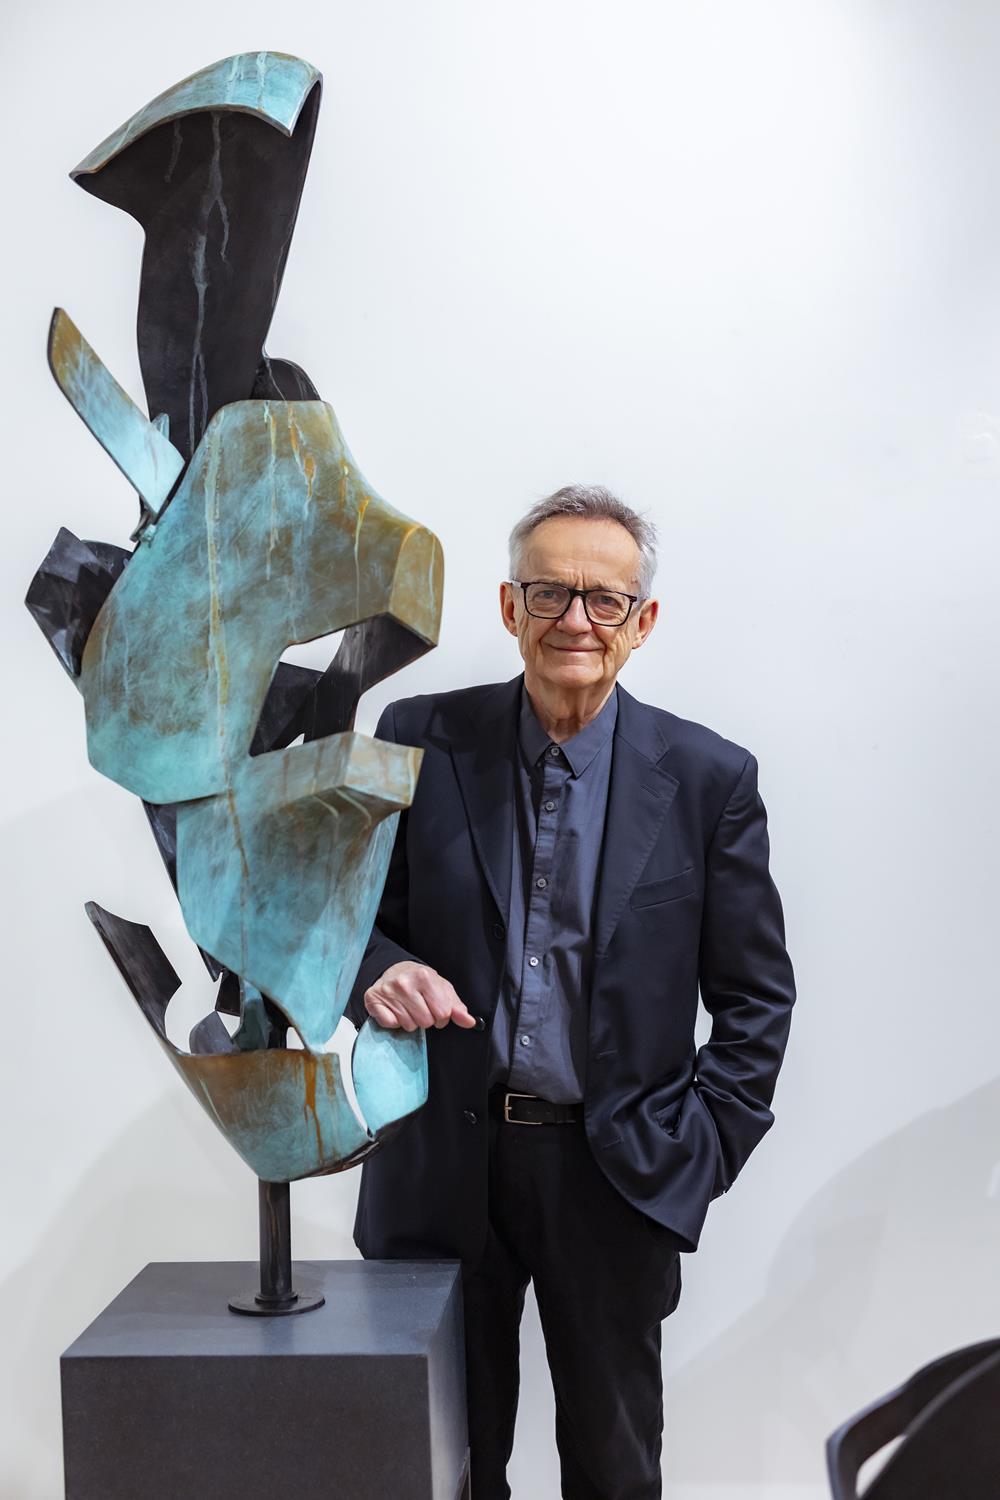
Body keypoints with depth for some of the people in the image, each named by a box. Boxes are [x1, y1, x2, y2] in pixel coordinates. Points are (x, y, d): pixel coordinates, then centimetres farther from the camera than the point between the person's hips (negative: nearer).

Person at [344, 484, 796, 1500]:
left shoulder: (709, 778, -4)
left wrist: (699, 1151, -5)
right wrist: (376, 968, -17)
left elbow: (756, 995, 1)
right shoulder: (421, 740, -3)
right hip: (443, 1166, 1)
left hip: (613, 1174, 0)